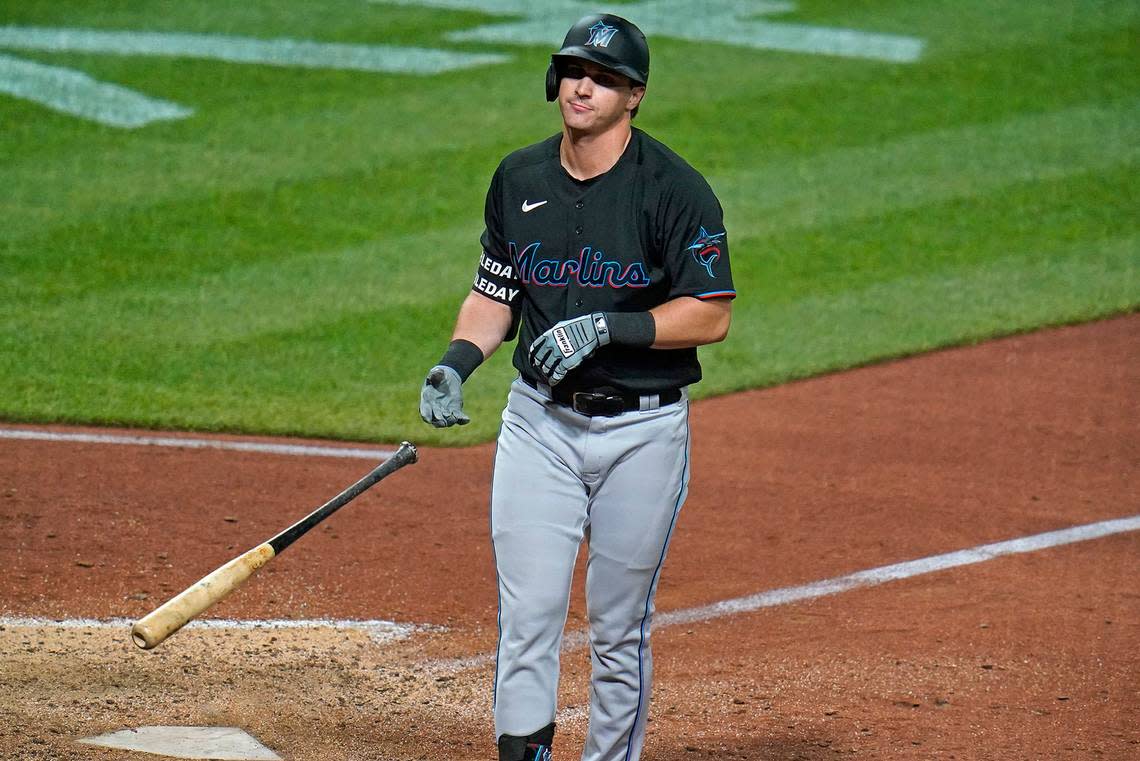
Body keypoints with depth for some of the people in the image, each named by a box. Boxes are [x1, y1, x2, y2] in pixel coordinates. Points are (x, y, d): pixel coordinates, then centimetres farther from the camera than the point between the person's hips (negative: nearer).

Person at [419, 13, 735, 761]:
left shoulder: (673, 188, -10)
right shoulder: (519, 179, 6)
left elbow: (712, 315, -12)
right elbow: (495, 293, 15)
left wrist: (608, 326, -21)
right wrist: (457, 363, -2)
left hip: (643, 430, -3)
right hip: (539, 423, 3)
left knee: (620, 626, 5)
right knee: (527, 612, -6)